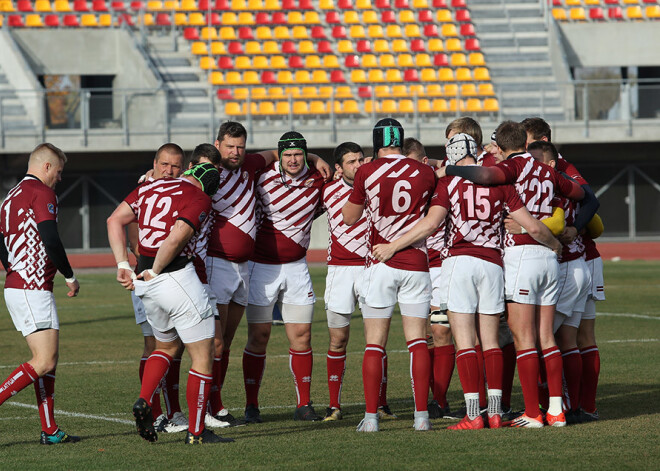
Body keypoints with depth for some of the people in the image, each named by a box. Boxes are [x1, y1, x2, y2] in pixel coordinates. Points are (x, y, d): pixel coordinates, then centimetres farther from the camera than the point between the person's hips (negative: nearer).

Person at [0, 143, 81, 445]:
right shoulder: (41, 193, -10)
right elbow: (51, 241, -18)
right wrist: (70, 277, -7)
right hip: (33, 290, -10)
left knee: (47, 359, 10)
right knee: (45, 362, -10)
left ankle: (50, 430, 8)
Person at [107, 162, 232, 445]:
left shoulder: (151, 187, 12)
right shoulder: (199, 199, -7)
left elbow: (115, 220, 8)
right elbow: (175, 239, -21)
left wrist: (123, 265, 7)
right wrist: (154, 271, -7)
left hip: (146, 284, 7)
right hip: (176, 278, -7)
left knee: (166, 346, 28)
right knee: (203, 356, 4)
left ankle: (144, 401, 6)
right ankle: (196, 432, 4)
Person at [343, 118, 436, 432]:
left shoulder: (367, 173, -3)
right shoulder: (425, 173, 2)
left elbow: (349, 218, 8)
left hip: (380, 265, -1)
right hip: (416, 264, 1)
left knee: (375, 344, 2)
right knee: (417, 340, 3)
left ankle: (371, 416, -1)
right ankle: (421, 415, -3)